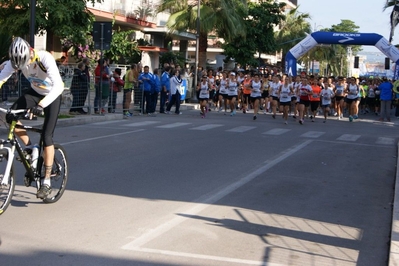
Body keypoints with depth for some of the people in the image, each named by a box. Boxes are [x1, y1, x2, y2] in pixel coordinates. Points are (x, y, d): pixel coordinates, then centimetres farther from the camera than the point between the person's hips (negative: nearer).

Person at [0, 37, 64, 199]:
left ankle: (47, 182, -5)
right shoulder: (16, 59, -19)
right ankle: (29, 147, 4)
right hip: (34, 92, 5)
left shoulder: (45, 58, -34)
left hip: (52, 95, -5)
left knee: (46, 136, -12)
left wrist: (41, 105, -54)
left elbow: (58, 86, -43)